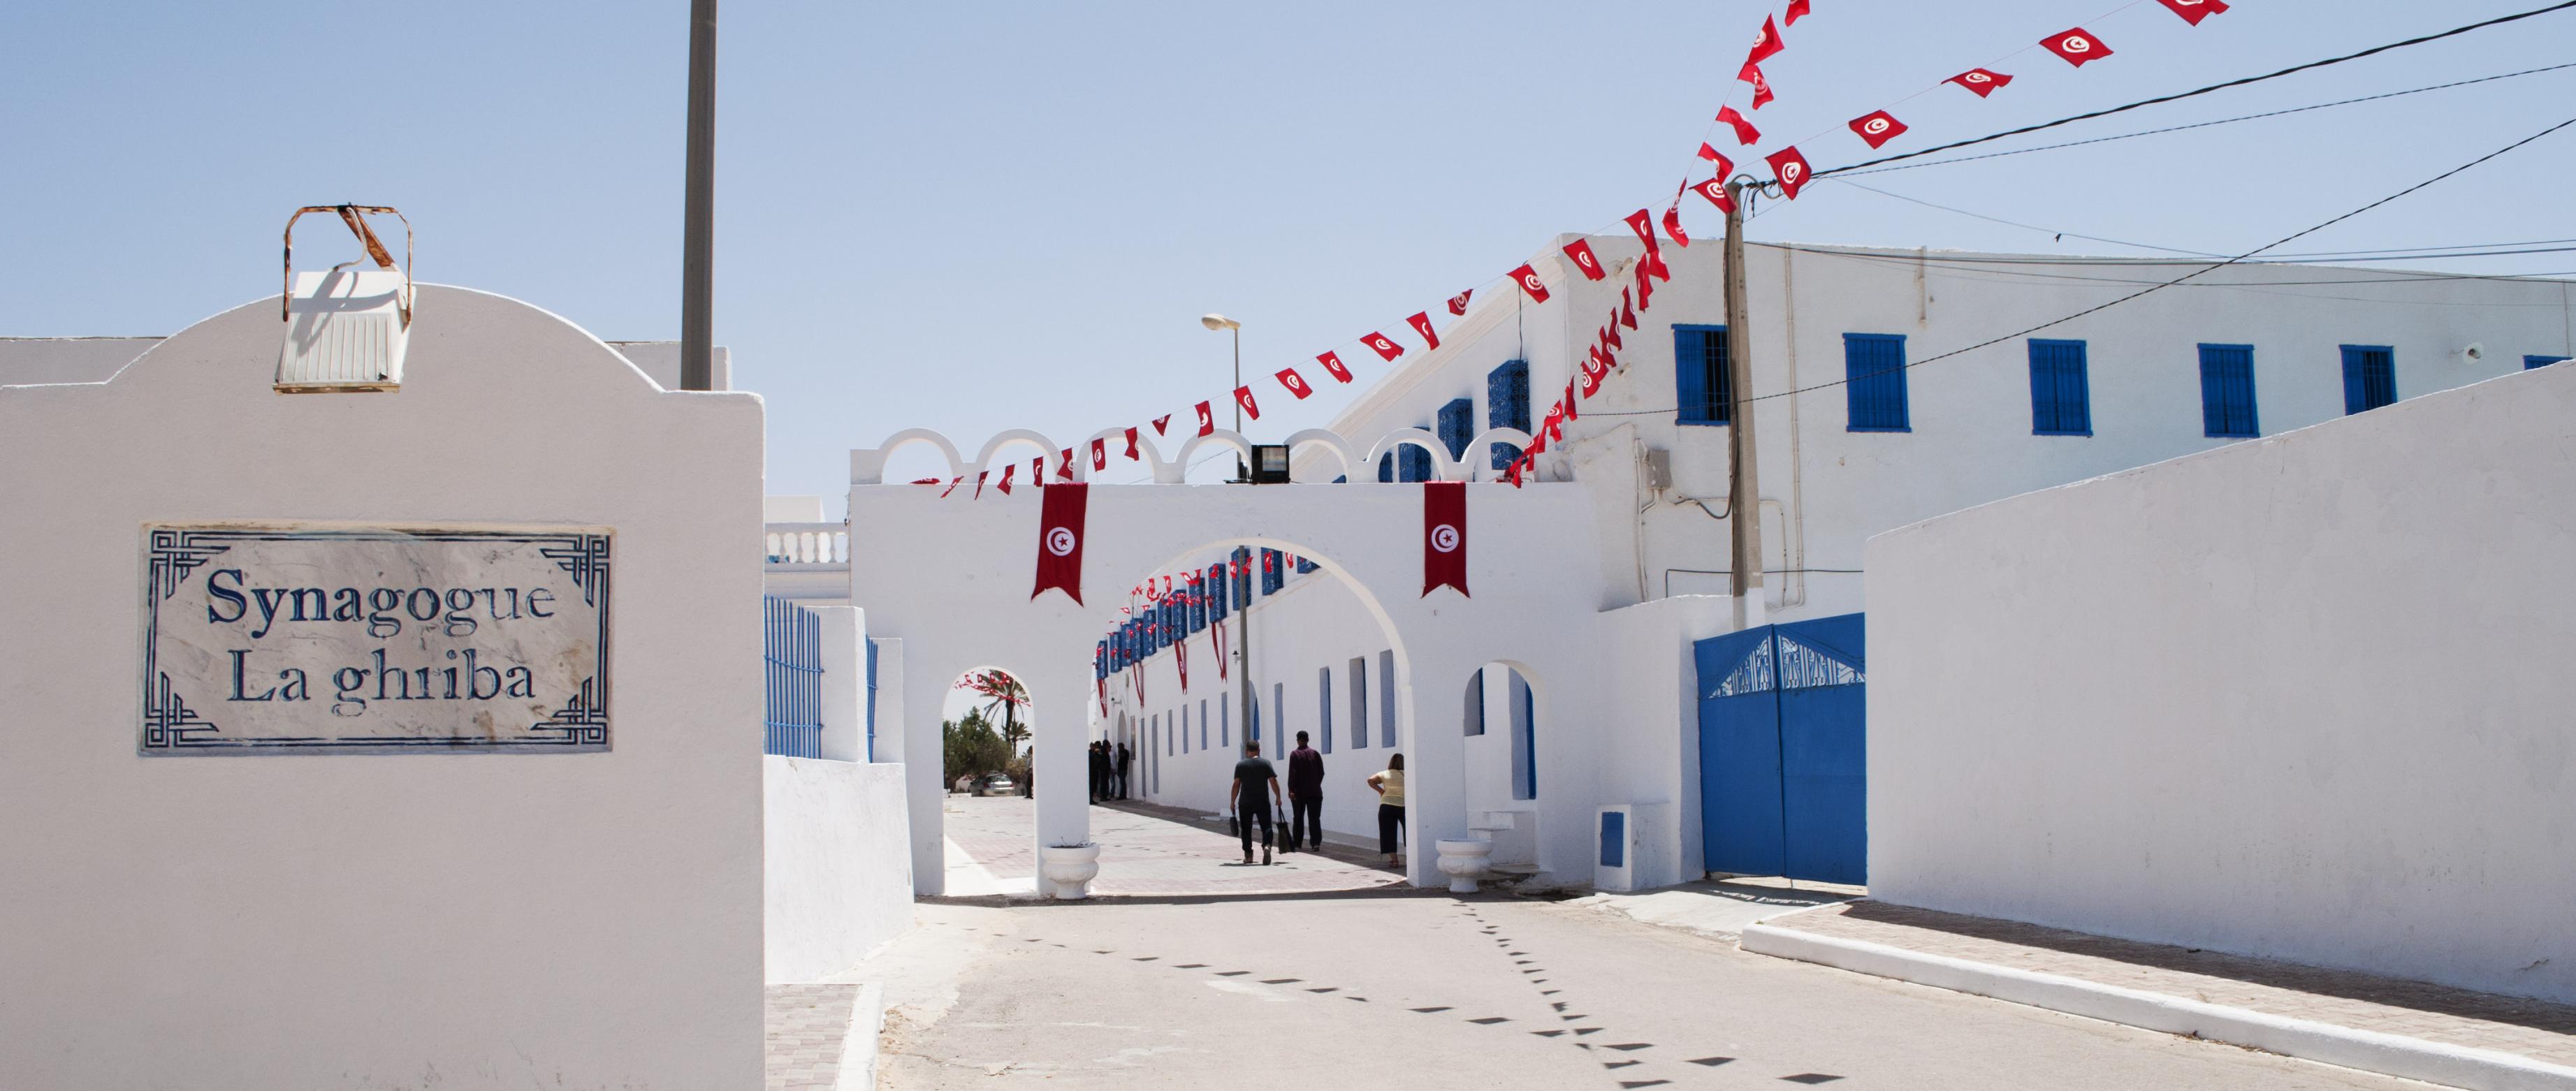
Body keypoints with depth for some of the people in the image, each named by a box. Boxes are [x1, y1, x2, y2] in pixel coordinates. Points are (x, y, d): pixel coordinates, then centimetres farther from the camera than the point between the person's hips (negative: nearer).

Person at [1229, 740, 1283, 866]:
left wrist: (1232, 801, 4)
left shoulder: (1240, 765, 1)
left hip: (1245, 803, 0)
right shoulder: (1266, 763, 0)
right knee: (1266, 827, 3)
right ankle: (1267, 846, -23)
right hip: (1263, 802, 0)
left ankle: (1248, 855, 10)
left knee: (1246, 829, 11)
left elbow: (1236, 785, -1)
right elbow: (1273, 782, -3)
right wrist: (1278, 797, 6)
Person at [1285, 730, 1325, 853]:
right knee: (1314, 819, 0)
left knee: (1298, 819, 8)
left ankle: (1297, 844, 11)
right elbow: (1321, 772, 8)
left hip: (1299, 792, -2)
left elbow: (1292, 773, -13)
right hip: (1315, 792, 2)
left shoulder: (1295, 754, -5)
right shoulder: (1315, 753, 6)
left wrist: (1291, 789, -13)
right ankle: (1316, 843, -11)